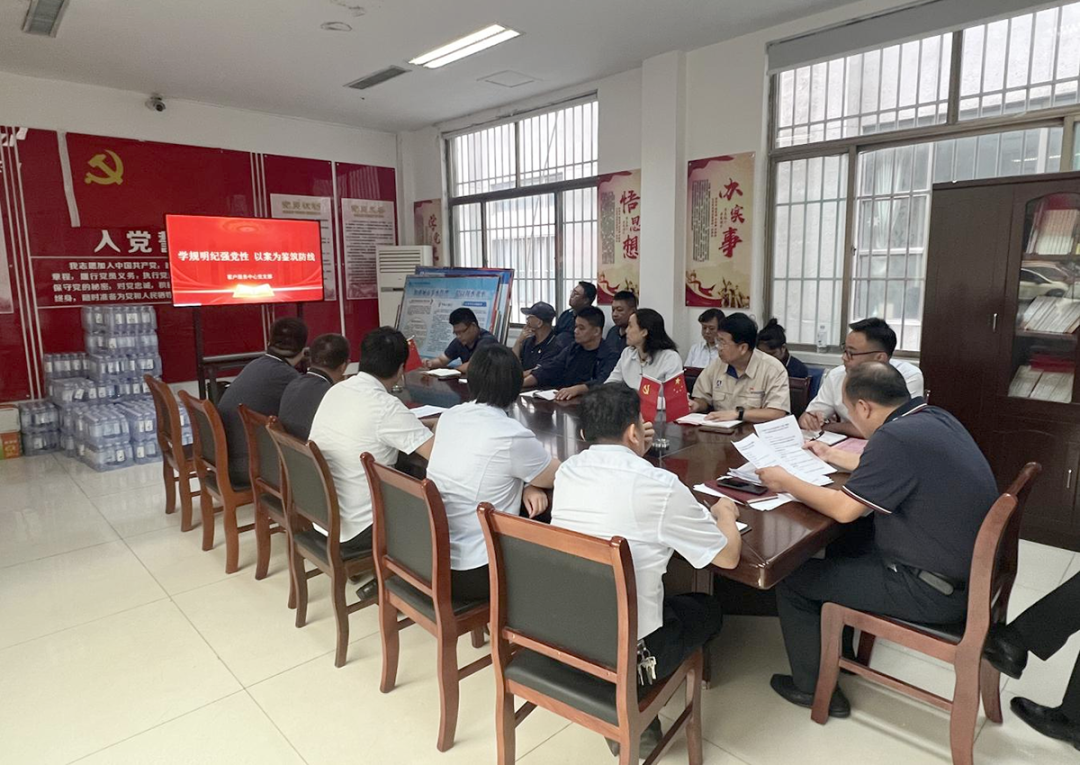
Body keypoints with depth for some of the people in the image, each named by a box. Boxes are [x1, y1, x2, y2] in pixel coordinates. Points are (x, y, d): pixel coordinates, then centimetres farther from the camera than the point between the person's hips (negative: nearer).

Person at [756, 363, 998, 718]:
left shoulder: (896, 436, -27)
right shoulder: (935, 418, 2)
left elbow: (843, 509, -21)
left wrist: (786, 482, -7)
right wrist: (835, 456, 28)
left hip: (933, 589, -9)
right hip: (965, 565, 10)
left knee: (793, 580, -1)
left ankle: (814, 688, 17)